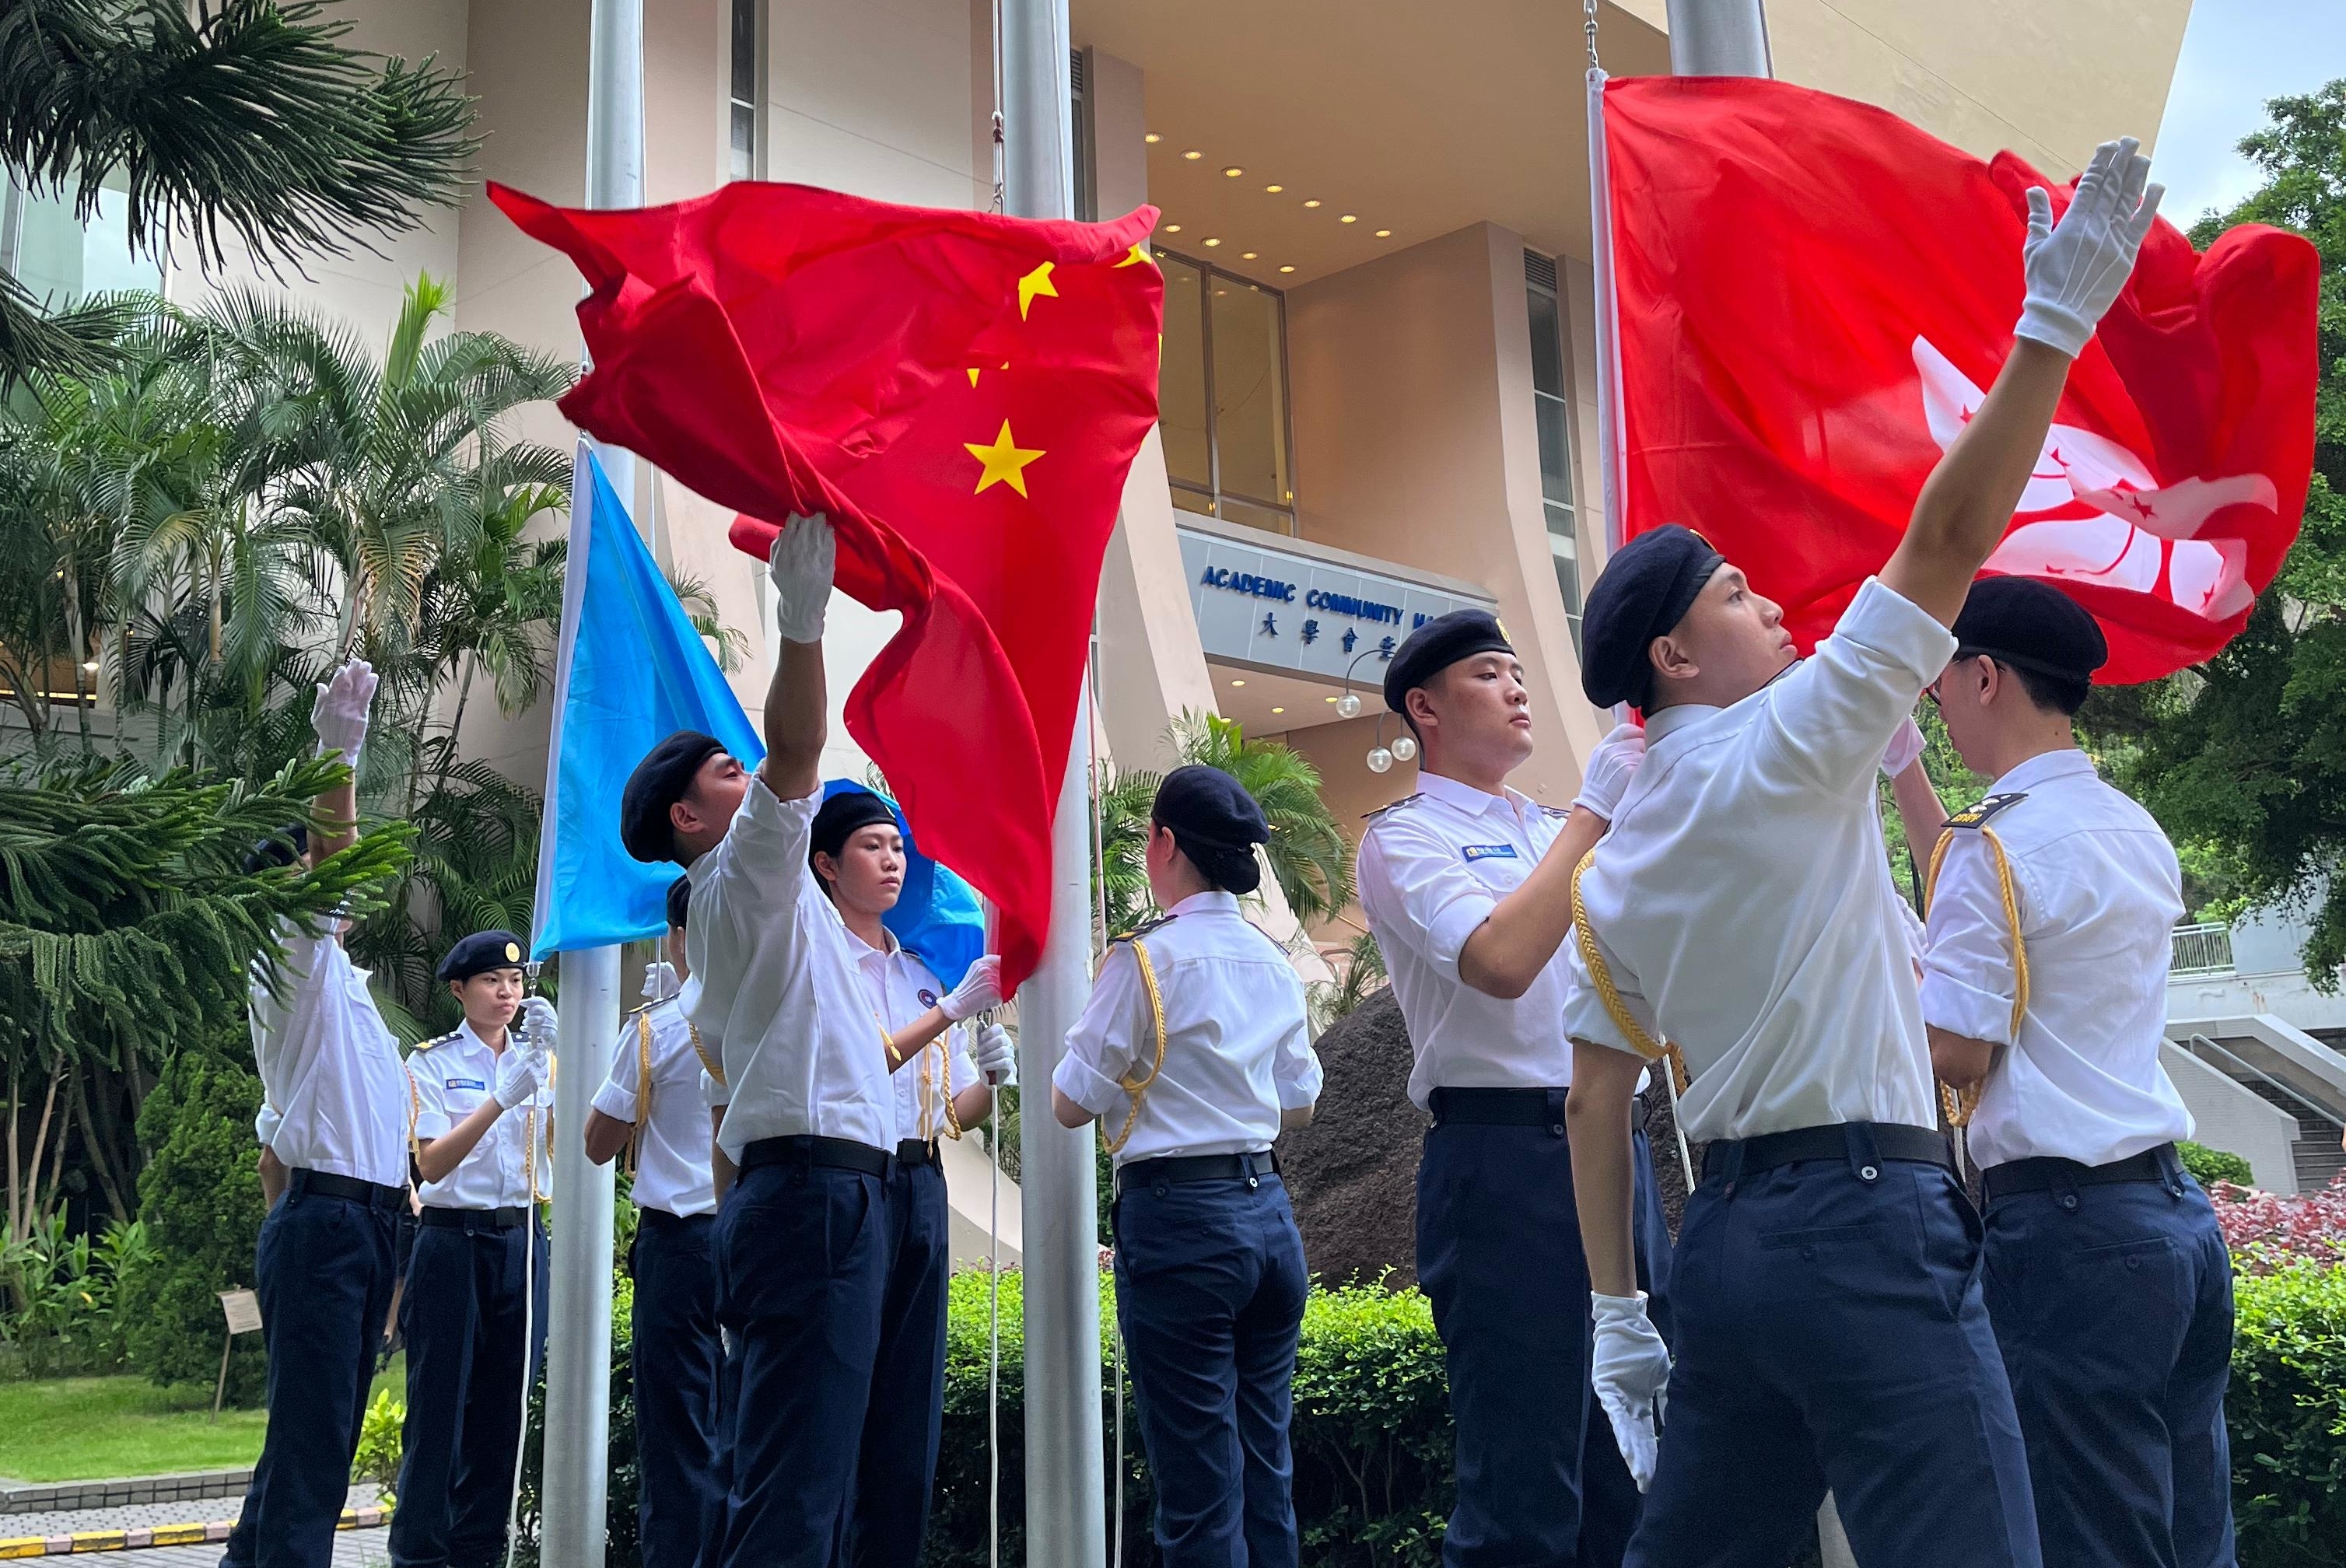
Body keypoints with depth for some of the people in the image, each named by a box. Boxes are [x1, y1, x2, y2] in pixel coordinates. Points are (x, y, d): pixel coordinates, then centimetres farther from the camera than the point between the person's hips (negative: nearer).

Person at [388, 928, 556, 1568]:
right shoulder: (433, 1061, -1)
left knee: (504, 1403, 5)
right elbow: (432, 1164, -13)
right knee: (439, 1402, -3)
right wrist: (501, 1098, -26)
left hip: (521, 1241, 4)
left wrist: (549, 1053, -16)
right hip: (453, 1241, -4)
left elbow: (564, 1146, -4)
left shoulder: (539, 1062, 11)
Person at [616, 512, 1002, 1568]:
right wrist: (801, 617, -28)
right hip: (817, 1190, -10)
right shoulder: (744, 877, -3)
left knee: (770, 1476, 9)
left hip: (779, 1191, 10)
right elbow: (794, 754, -21)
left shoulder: (732, 908, 25)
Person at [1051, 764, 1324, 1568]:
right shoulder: (1274, 961, 10)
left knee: (1199, 1489, -2)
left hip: (1179, 1218, -7)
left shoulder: (1146, 958, -11)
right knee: (1268, 1471, 13)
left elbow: (1072, 1103, -7)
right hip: (1269, 1209, 7)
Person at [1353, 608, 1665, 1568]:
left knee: (1638, 1480, 11)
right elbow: (1502, 960, -19)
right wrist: (1594, 806, -13)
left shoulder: (1556, 833, 20)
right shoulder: (1406, 836, -1)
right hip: (1508, 1154, -7)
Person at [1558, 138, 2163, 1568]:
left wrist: (1616, 1311, 16)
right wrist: (2055, 325, -10)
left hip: (1729, 1234, 9)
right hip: (1865, 1217, -8)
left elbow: (1600, 1094, 12)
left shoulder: (1622, 858, 13)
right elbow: (1946, 542, -13)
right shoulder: (1782, 755, -8)